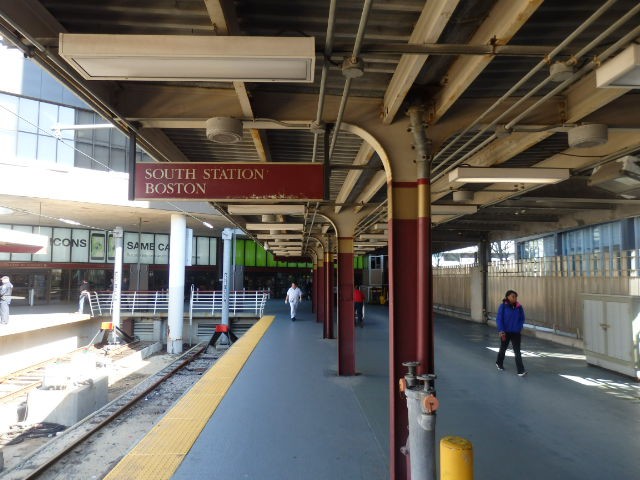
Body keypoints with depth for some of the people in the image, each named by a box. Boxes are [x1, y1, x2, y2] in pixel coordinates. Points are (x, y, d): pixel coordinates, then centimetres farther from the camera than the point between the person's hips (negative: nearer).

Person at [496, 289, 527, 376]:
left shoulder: (519, 307, -4)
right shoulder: (503, 307, -12)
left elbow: (522, 319, 5)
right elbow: (499, 319, -12)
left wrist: (519, 327, -10)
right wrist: (501, 331, -20)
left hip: (516, 333, 1)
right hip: (505, 332, -1)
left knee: (517, 351, -4)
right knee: (503, 348, 18)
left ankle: (521, 371, -5)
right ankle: (499, 363, 42)